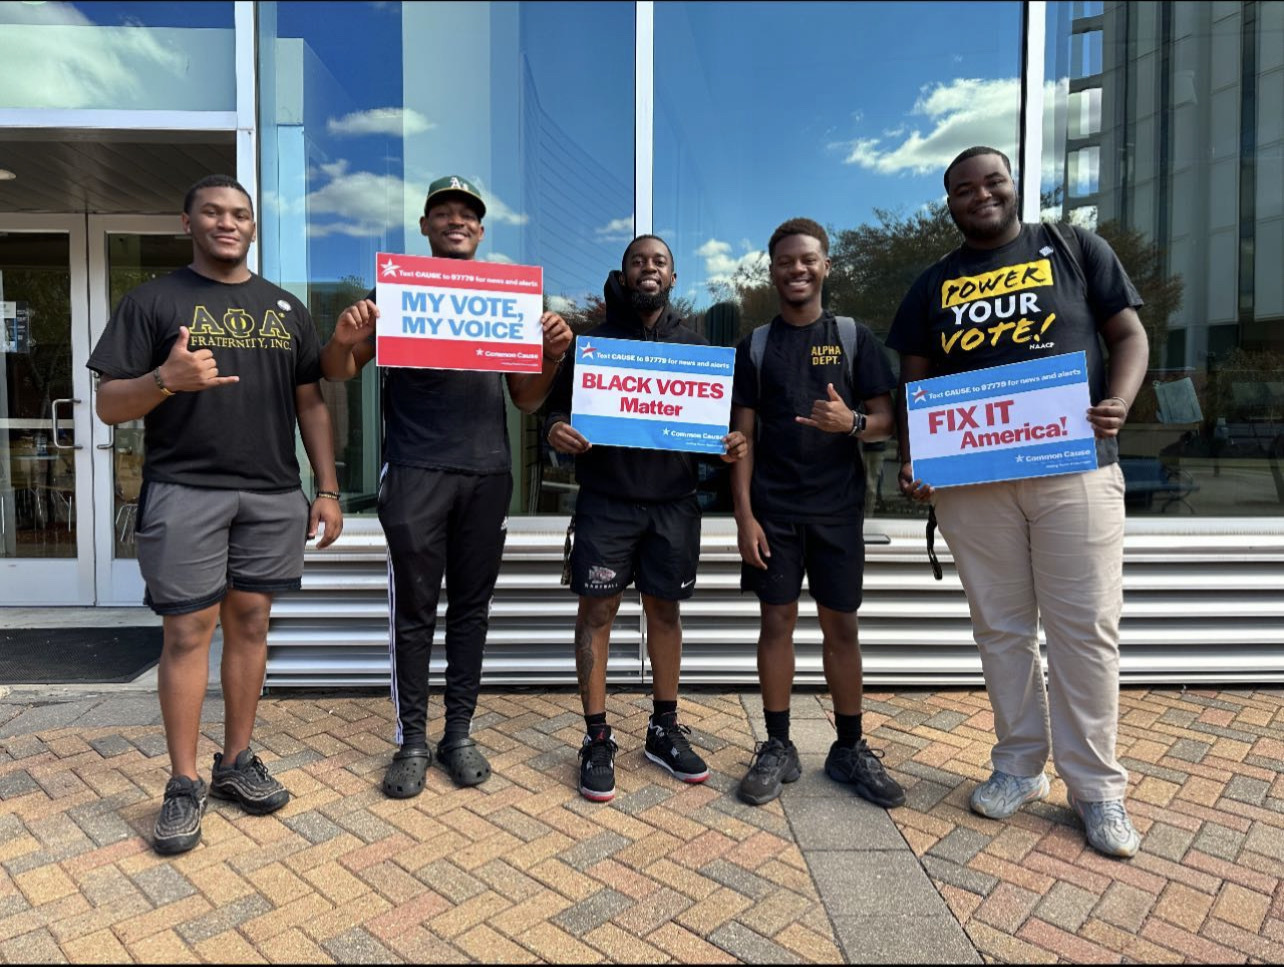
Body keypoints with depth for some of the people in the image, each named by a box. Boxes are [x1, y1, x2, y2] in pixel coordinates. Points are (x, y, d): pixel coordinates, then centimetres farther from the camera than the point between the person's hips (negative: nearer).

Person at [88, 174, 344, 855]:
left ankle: (237, 762, 22)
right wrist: (167, 378, -21)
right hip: (184, 491, -3)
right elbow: (110, 406, 0)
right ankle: (184, 784, 13)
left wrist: (327, 489, 5)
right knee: (187, 631, 0)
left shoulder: (285, 308, 13)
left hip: (274, 495, 3)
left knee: (249, 623, 9)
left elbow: (311, 403, 12)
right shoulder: (152, 301, 3)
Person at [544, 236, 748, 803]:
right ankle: (597, 739, 9)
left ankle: (664, 729, 23)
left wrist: (731, 444, -8)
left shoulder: (696, 347, 11)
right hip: (606, 501, -2)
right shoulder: (594, 342, 6)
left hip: (673, 501, 2)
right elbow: (557, 406, 4)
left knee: (664, 610, 9)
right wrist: (555, 429, -19)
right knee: (597, 610, -2)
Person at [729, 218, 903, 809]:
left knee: (841, 625, 5)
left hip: (838, 506, 0)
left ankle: (850, 748, 19)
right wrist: (744, 514, -6)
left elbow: (885, 421, 3)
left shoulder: (853, 337, 6)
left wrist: (851, 422, -21)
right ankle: (778, 748, 15)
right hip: (772, 508, 0)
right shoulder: (755, 346, 6)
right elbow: (743, 435, 3)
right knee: (777, 621, 3)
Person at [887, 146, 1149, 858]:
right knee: (1001, 627, 9)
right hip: (970, 479, 2)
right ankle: (1020, 766, 24)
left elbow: (1129, 335, 6)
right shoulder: (932, 286, 12)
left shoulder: (1075, 249, 7)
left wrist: (1118, 404, -14)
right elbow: (915, 383, 10)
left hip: (1075, 469, -2)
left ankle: (1097, 787, 16)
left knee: (1085, 629, 1)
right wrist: (911, 460, -5)